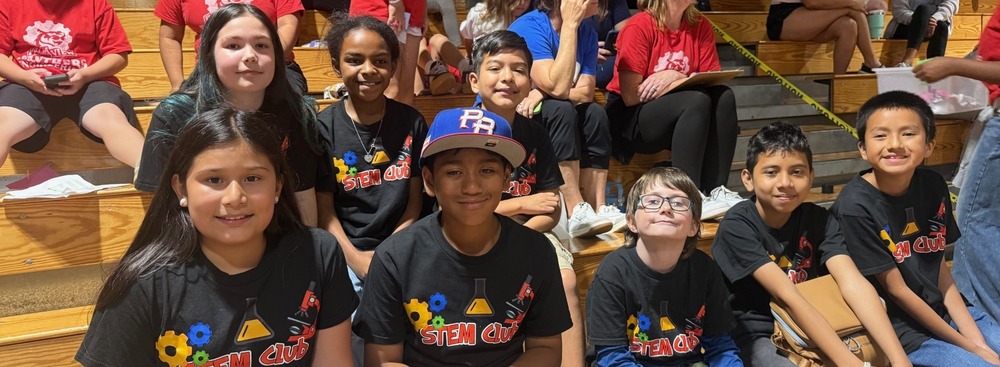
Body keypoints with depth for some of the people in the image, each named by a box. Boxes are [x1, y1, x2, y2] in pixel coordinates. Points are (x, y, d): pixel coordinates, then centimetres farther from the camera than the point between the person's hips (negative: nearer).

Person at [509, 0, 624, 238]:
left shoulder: (587, 34, 1)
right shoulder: (529, 27, -19)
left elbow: (585, 92, -10)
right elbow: (558, 87, -30)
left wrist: (542, 93, -26)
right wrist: (570, 24, -27)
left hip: (542, 118, 6)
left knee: (595, 114, -18)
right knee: (561, 110, -30)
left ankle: (597, 208, -23)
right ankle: (577, 213, -33)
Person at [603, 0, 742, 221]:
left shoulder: (700, 26, 3)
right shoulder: (639, 27, -13)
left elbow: (713, 79, -2)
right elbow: (631, 96, -18)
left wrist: (674, 78, -19)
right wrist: (685, 80, -14)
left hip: (680, 118, 6)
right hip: (630, 119, -5)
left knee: (724, 97, -20)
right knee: (697, 101, -29)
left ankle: (717, 190, -24)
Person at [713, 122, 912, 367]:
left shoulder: (818, 219, -4)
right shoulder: (737, 226, -19)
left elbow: (854, 284, -18)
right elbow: (788, 297, -27)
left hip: (811, 329, 5)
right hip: (755, 335, -5)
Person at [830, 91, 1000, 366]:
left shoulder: (934, 186, -4)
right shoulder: (855, 207, -23)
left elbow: (940, 270, 3)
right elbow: (897, 290, -16)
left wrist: (977, 340, -4)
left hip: (944, 311, 6)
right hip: (897, 331, -6)